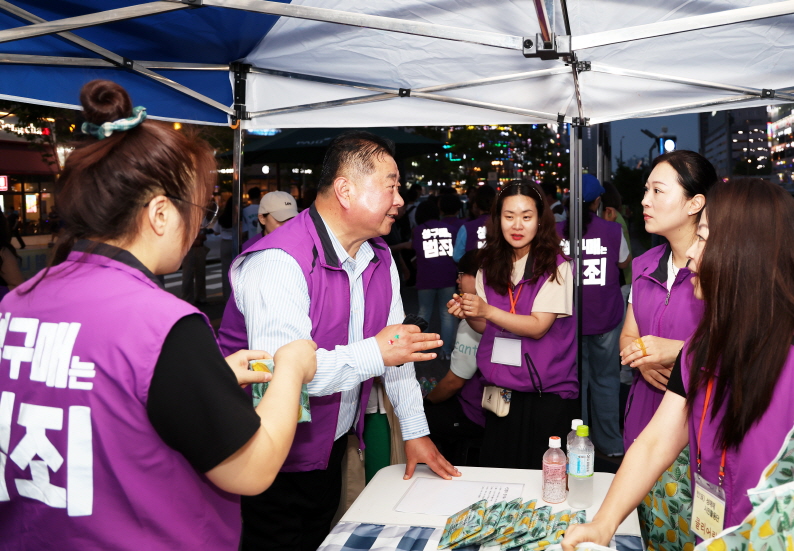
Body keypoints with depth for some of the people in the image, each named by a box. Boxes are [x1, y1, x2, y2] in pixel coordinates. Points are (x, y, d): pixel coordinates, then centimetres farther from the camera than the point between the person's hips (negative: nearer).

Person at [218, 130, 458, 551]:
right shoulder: (279, 262, -26)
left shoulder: (380, 257, 2)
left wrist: (415, 431, 4)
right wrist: (373, 354, -33)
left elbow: (395, 346, 5)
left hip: (332, 449, 8)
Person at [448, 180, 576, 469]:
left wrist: (487, 310, -24)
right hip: (500, 391, 5)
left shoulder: (556, 265, -10)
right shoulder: (490, 266, 5)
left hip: (547, 394, -4)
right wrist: (468, 314, -11)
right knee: (495, 475, 15)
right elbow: (487, 326, 9)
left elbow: (538, 326, -16)